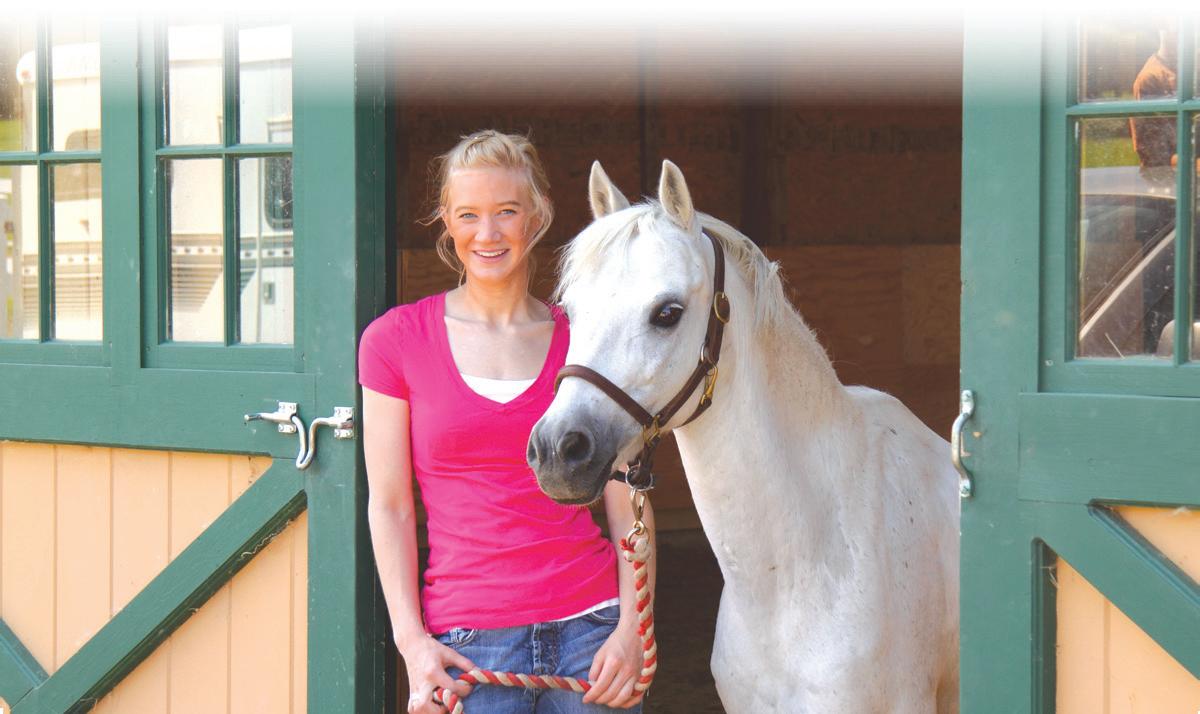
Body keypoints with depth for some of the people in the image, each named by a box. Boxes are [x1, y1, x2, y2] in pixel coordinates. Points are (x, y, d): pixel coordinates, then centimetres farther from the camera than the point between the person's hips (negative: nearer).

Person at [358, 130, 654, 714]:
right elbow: (389, 507, 2)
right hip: (466, 638, -1)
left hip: (590, 622, 1)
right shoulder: (396, 339, 4)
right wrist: (412, 643, -6)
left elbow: (627, 506, 6)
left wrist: (631, 628, -6)